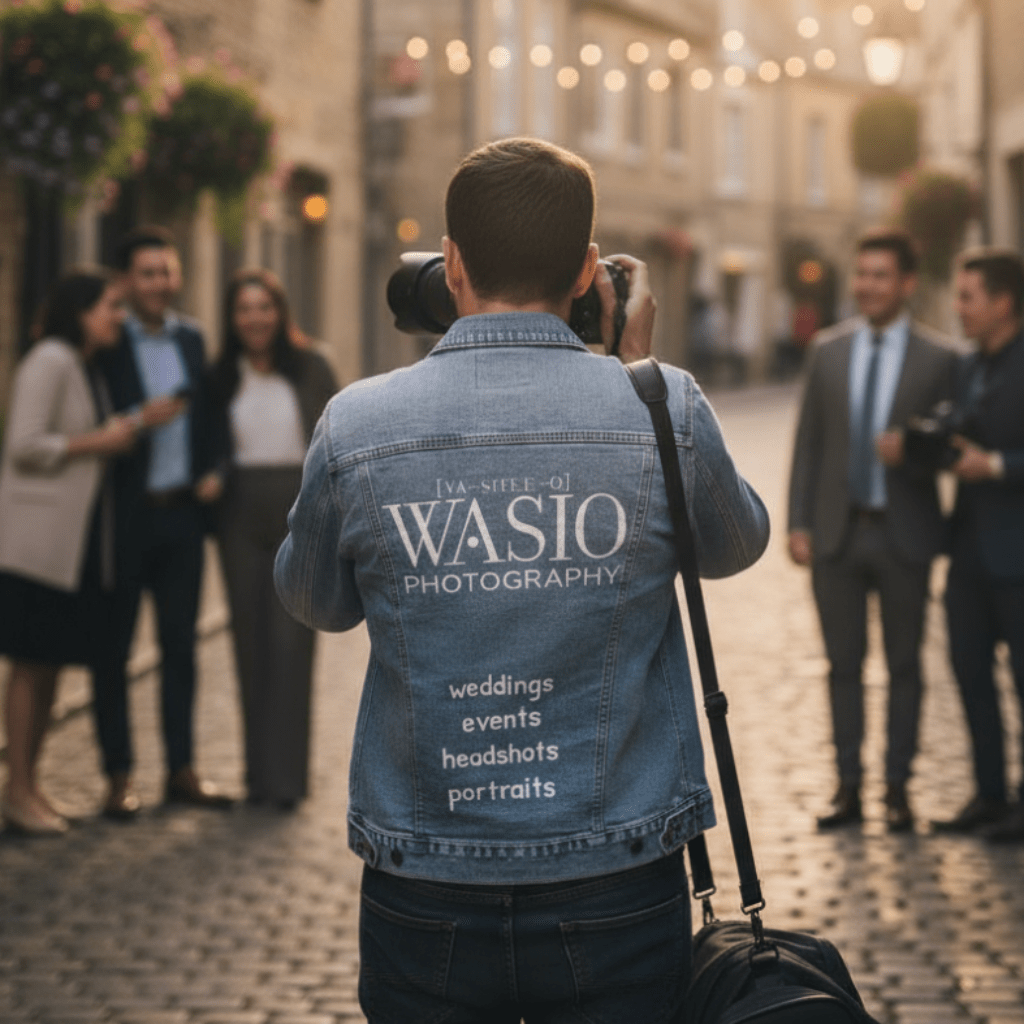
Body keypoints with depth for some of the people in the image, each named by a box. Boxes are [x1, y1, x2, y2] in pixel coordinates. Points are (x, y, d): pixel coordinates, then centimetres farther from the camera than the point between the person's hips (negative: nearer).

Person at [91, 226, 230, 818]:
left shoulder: (191, 340, 11)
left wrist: (210, 470, 3)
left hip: (181, 511, 5)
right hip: (124, 516, -5)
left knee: (181, 644, 10)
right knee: (114, 648, 3)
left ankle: (182, 769, 18)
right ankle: (119, 775, 9)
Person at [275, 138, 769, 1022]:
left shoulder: (356, 425, -7)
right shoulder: (665, 412, -8)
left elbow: (315, 604, 13)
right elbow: (736, 546, 14)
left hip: (422, 899, 1)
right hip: (617, 897, 0)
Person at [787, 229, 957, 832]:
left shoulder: (937, 360, -2)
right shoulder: (829, 351, 7)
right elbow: (809, 441, 7)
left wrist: (910, 448, -20)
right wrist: (799, 523, 1)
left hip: (904, 534, -2)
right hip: (838, 532, 2)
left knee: (904, 665, 5)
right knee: (844, 664, 6)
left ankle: (898, 789, 13)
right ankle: (848, 787, 13)